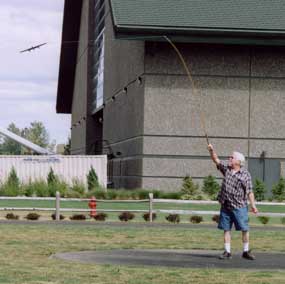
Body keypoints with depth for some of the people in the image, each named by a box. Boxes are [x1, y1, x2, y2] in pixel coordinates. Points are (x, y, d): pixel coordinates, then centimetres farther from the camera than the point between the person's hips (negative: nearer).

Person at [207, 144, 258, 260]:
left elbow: (249, 191, -6)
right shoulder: (226, 168, 8)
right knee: (226, 229, 5)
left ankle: (246, 251, 11)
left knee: (244, 229, -2)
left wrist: (253, 205, -11)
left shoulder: (245, 174, -6)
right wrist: (211, 150, -12)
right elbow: (216, 160, 6)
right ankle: (227, 252, 10)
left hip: (239, 207, -4)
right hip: (225, 206, 4)